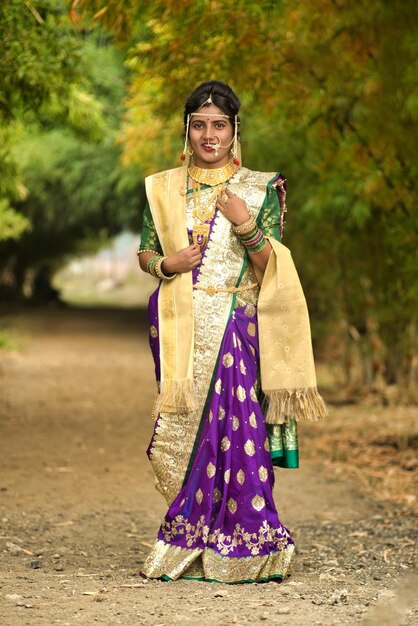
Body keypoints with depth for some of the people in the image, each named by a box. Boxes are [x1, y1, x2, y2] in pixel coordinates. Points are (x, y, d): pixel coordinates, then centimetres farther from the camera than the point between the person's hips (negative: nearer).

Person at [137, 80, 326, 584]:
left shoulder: (260, 189, 4)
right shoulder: (164, 188, 11)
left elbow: (271, 267, 0)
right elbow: (144, 253, 15)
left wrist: (245, 224, -16)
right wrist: (168, 264, -6)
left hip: (236, 327, -2)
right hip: (180, 327, 2)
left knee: (238, 427, -10)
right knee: (182, 428, 0)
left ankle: (241, 550, -2)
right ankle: (185, 546, 10)